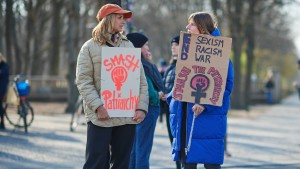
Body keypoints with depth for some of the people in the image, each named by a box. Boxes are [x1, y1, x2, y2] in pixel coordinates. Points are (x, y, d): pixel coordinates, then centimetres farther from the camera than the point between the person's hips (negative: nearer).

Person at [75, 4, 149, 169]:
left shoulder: (128, 45, 15)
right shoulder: (90, 47, 2)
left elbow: (141, 80, 11)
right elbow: (84, 82, -6)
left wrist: (141, 107, -1)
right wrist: (98, 106, -18)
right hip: (101, 117, -4)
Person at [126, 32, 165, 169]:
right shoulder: (141, 66, -18)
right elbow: (149, 92, -23)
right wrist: (157, 95, -4)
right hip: (147, 109, -10)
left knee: (134, 151, 14)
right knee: (143, 149, -5)